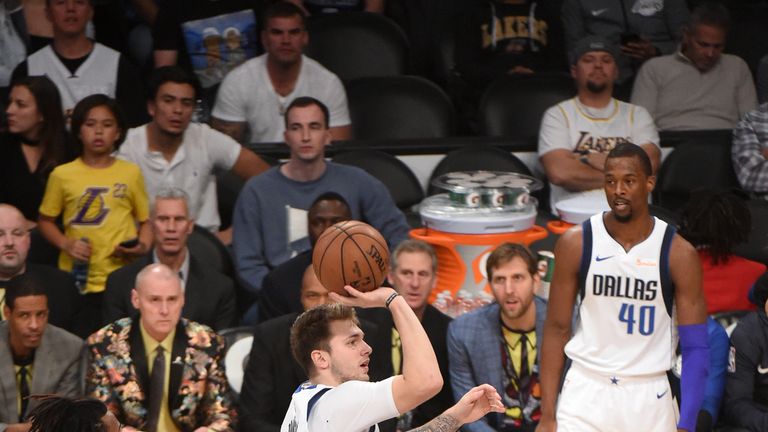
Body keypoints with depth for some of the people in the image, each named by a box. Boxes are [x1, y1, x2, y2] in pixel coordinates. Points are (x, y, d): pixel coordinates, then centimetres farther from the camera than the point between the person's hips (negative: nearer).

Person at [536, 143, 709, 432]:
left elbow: (695, 348, -3)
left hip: (649, 398, 0)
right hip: (585, 392, 0)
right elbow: (556, 329, 2)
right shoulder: (576, 243, -2)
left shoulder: (679, 254, -4)